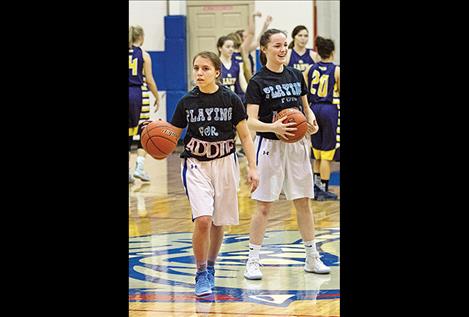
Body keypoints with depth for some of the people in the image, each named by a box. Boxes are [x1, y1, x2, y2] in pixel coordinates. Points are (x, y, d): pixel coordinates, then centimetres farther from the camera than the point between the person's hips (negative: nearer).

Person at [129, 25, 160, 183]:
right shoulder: (144, 55, -2)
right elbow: (149, 80, -3)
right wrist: (157, 98, 8)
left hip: (127, 93, 4)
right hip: (139, 94, -3)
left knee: (128, 134, 9)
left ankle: (127, 172, 5)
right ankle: (139, 167, -8)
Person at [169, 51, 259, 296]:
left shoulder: (231, 100, -5)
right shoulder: (186, 102, -3)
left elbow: (245, 136, 1)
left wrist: (252, 167, -4)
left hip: (224, 164, 1)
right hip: (195, 165, -1)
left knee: (218, 222, 10)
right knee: (203, 220, -17)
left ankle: (210, 268, 33)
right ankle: (201, 275, -2)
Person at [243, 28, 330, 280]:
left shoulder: (296, 75, 7)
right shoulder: (257, 82, -8)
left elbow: (306, 108, 17)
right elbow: (251, 122, -13)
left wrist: (312, 122, -4)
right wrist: (273, 127, -30)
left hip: (297, 145, 5)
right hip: (270, 146, -5)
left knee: (303, 201, 10)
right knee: (264, 205, -2)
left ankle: (312, 257, 20)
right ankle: (252, 261, 5)